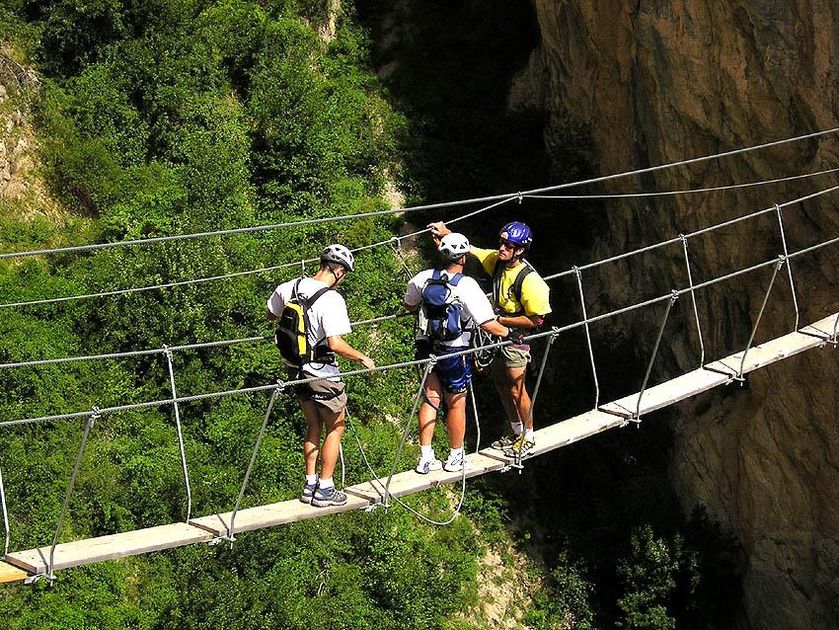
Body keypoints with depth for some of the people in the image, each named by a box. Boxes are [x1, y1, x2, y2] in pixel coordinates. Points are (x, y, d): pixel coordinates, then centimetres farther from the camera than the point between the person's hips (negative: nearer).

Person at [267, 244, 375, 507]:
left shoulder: (289, 288, -2)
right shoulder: (331, 300, -23)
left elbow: (271, 315, 15)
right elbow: (335, 343, -29)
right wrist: (363, 358, -15)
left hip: (296, 368, 7)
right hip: (321, 373, -7)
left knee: (313, 427, 21)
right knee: (335, 428, 10)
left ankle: (310, 485, 27)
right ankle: (325, 489, 14)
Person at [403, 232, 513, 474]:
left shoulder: (423, 278, -6)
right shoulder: (467, 286, -21)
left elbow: (408, 305, 13)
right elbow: (488, 324, -22)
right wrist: (507, 332, -3)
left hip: (426, 347, 4)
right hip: (455, 352, -4)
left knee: (430, 399, 14)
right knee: (456, 404, 11)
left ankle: (425, 457, 16)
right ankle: (455, 457, 24)